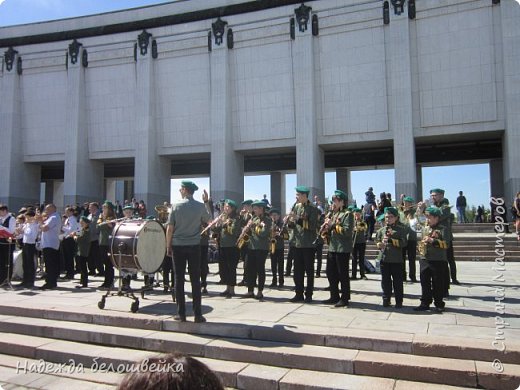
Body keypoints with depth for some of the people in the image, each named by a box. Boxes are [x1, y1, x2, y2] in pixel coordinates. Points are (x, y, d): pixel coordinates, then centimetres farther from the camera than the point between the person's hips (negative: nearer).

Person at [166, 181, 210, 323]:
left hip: (178, 246, -1)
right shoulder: (200, 206, -2)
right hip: (194, 247, 1)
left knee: (179, 279, 7)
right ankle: (198, 314, 6)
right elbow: (208, 220, 16)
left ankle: (181, 314, 10)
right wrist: (206, 202, 20)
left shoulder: (176, 206, -4)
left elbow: (170, 228, -5)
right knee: (195, 280, 5)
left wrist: (168, 246, 5)